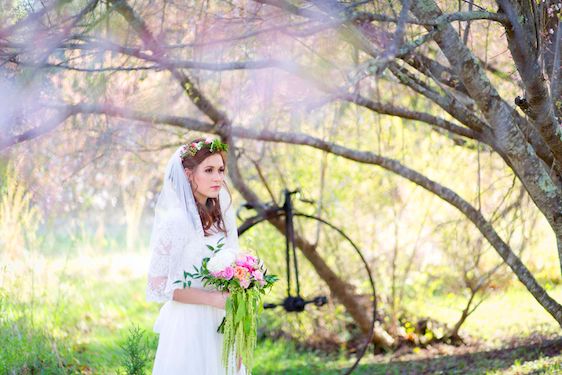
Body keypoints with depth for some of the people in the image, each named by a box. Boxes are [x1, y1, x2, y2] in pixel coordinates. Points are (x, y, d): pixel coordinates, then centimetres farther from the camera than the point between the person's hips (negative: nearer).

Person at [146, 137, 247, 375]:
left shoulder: (221, 217, 7)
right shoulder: (175, 221, -13)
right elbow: (158, 285, -15)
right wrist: (213, 299, -18)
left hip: (220, 328, 6)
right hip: (189, 327, -6)